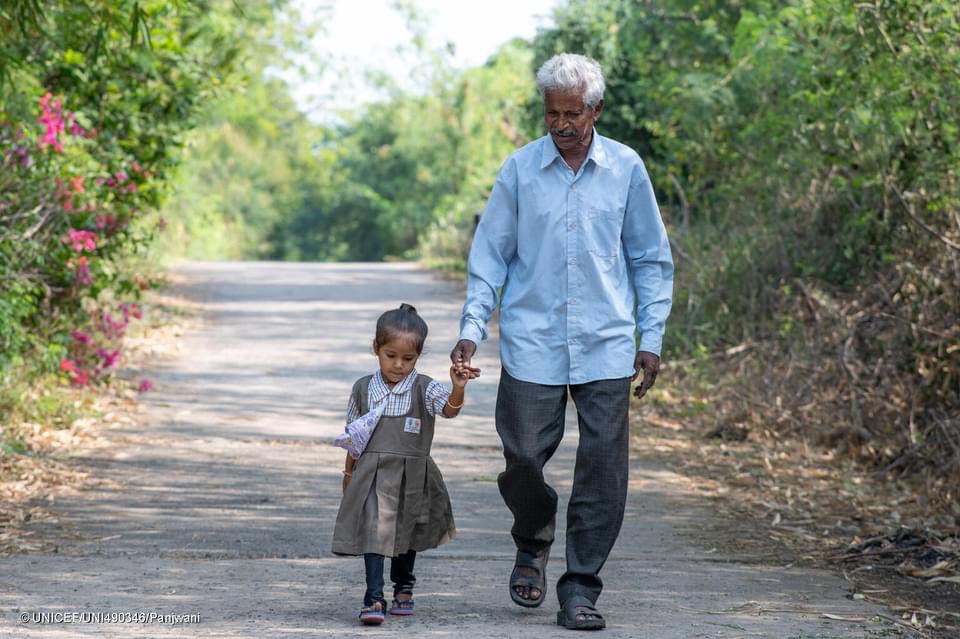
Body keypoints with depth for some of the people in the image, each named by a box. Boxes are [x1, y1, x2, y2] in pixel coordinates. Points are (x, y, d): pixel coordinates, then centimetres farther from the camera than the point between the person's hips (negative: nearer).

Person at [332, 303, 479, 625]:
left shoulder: (424, 389, -6)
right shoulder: (363, 389, 0)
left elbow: (450, 408, -26)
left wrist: (458, 389, -47)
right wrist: (349, 473, 18)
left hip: (411, 476, 0)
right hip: (372, 475, 0)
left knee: (407, 536, 17)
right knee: (374, 533, -12)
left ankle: (403, 588, 39)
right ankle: (374, 599, -15)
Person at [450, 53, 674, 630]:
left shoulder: (626, 169, 3)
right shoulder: (520, 170, 2)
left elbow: (651, 259, 10)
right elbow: (490, 256, 6)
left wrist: (651, 338, 4)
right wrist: (472, 330, -4)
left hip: (607, 346, 0)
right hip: (531, 344, 0)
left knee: (603, 469, -2)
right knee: (523, 456, -3)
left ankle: (581, 588, 8)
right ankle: (534, 544, 28)